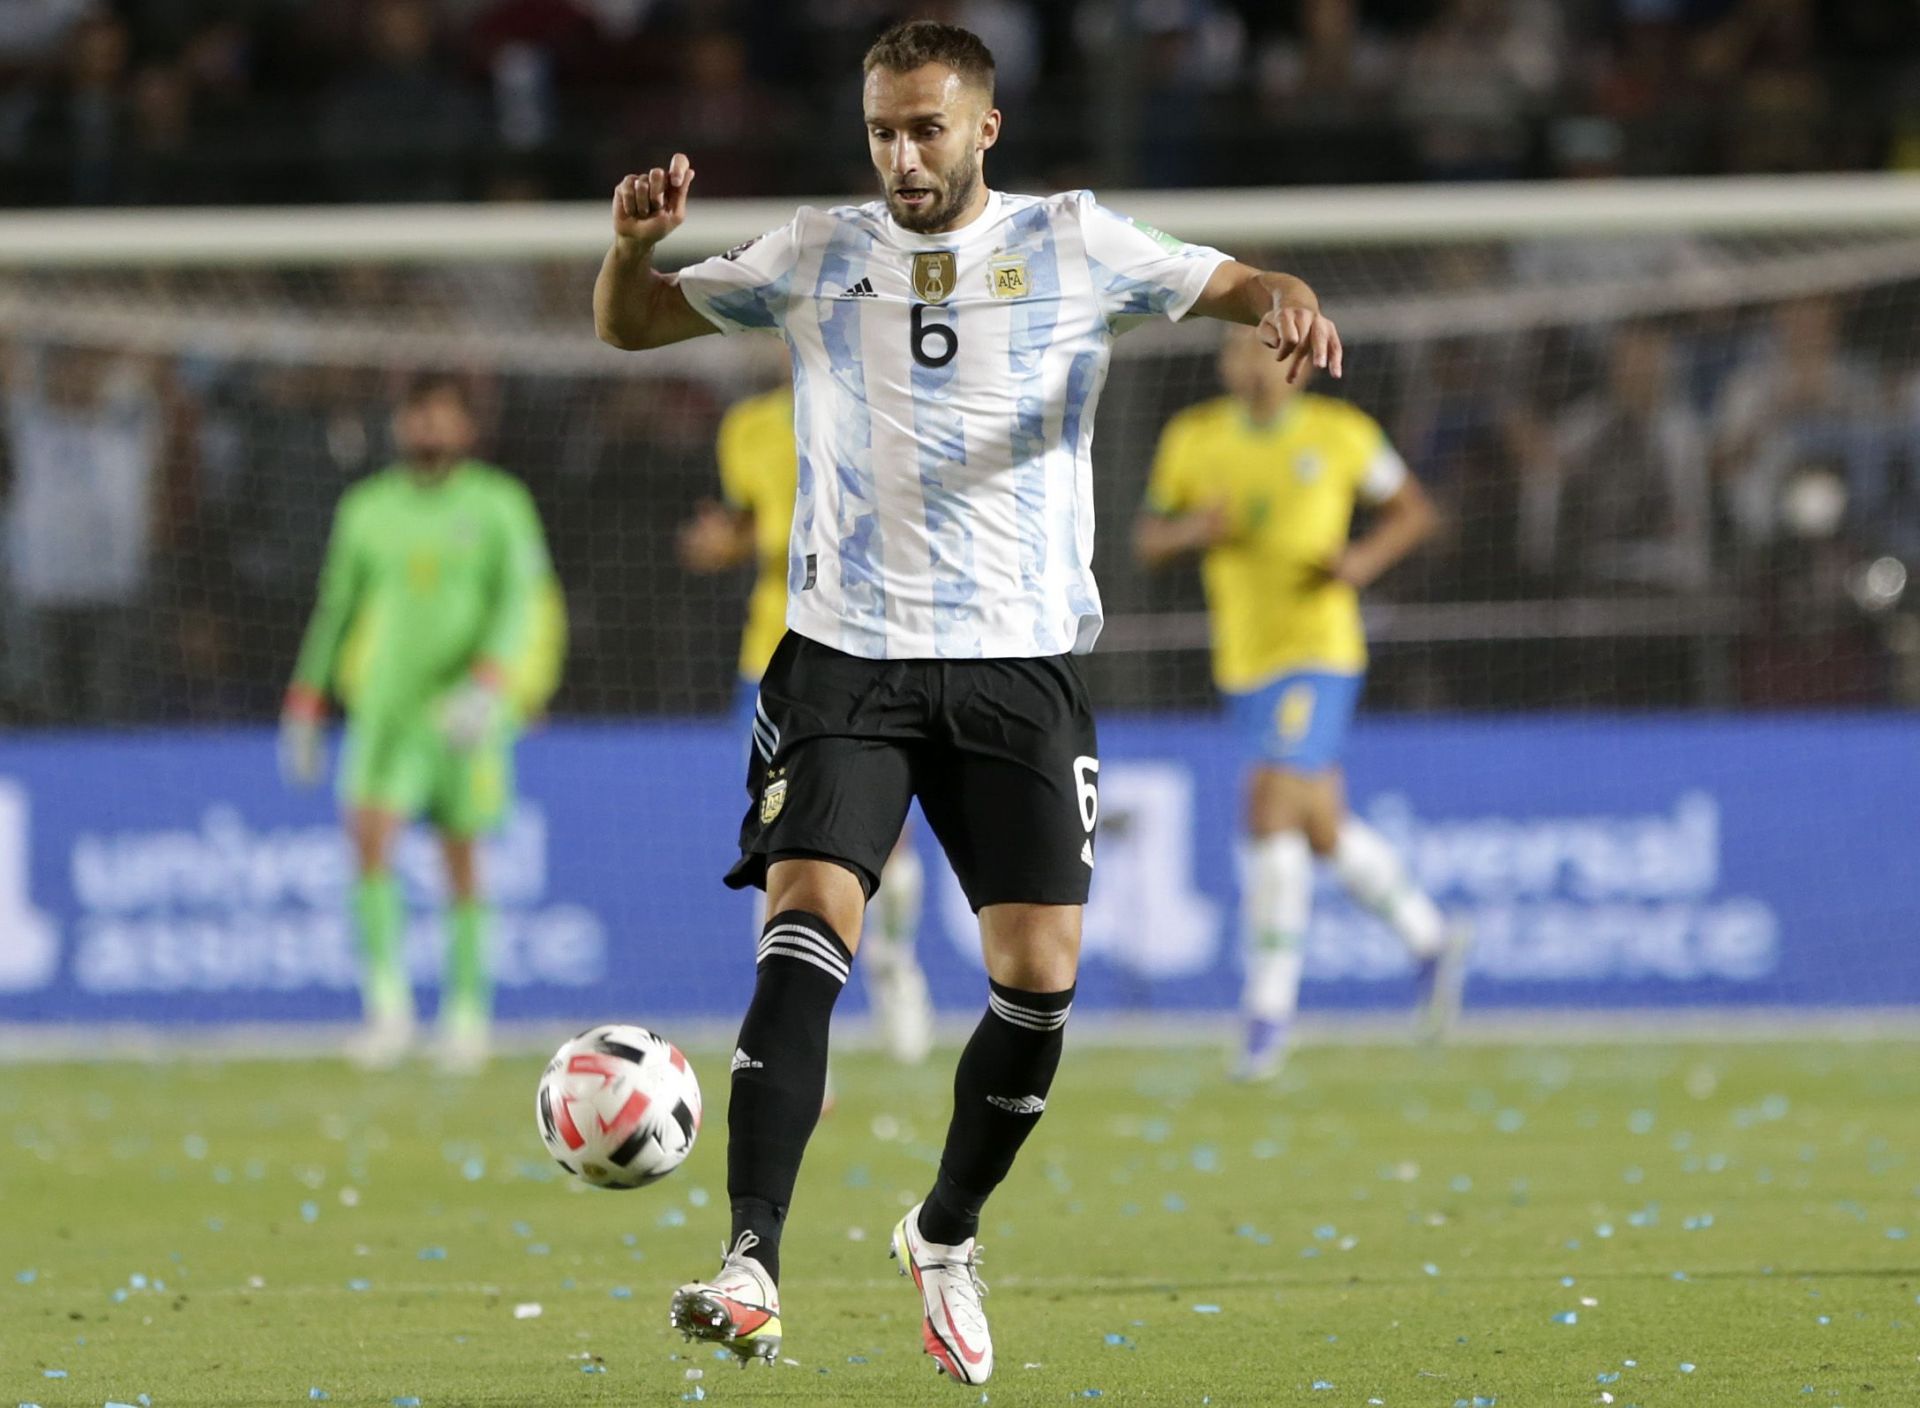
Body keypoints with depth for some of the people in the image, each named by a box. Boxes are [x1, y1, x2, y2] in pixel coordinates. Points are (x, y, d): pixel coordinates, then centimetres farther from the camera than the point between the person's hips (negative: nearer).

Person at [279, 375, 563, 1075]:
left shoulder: (498, 505, 2)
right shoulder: (367, 510, 10)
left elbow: (519, 601, -6)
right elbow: (336, 609, 17)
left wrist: (488, 682, -21)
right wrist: (305, 705, 15)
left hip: (464, 709, -1)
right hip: (386, 703, 1)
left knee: (461, 860, 3)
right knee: (370, 833, -18)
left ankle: (467, 1009, 16)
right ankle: (387, 1002, -18)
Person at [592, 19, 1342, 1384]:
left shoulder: (1071, 245, 6)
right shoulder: (818, 254, 9)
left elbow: (1239, 285, 3)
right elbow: (631, 325, 14)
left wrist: (1287, 303, -21)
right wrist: (635, 244, -9)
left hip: (1019, 666, 1)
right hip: (846, 659, -1)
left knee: (1040, 977, -5)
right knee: (806, 935, -19)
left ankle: (947, 1234, 21)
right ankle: (753, 1266, -24)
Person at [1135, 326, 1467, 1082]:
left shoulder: (1341, 433, -2)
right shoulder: (1192, 439, 5)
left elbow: (1413, 509, 10)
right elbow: (1146, 538, 11)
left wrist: (1367, 557, -9)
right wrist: (1190, 530, -11)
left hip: (1319, 653, -5)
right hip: (1243, 663, 5)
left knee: (1269, 812, -18)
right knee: (1324, 832, 11)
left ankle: (1268, 1010, -12)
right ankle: (1427, 938, 36)